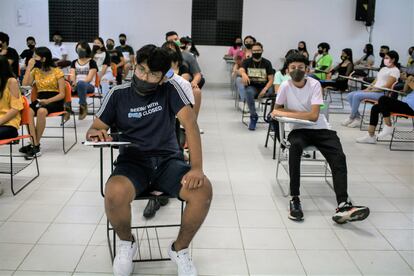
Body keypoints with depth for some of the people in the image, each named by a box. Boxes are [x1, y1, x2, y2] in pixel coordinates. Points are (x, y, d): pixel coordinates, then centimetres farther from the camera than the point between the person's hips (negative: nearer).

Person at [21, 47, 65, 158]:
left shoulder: (57, 71, -1)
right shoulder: (35, 71, 14)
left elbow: (62, 94, -5)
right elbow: (25, 84, -2)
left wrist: (48, 101, -20)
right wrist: (29, 67, 0)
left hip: (55, 101, -4)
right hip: (40, 99, 4)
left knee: (41, 111, -38)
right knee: (28, 111, -31)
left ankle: (35, 145, -26)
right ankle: (35, 144, -33)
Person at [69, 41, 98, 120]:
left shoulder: (91, 62, 4)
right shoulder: (74, 62, 18)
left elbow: (89, 78, -7)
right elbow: (72, 76, 6)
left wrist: (77, 84, -22)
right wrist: (73, 83, -18)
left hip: (89, 86, -3)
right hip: (77, 86, 4)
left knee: (81, 83, -40)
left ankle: (83, 106, -29)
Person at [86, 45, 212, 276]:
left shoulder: (169, 91, -1)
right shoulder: (119, 94, 2)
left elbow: (190, 123, -13)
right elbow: (94, 129, 7)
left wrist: (197, 167, -26)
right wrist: (96, 133, -21)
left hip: (169, 161, 1)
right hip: (133, 162, 0)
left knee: (203, 189, -28)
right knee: (115, 194, -35)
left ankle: (180, 249, 1)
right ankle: (127, 242, 2)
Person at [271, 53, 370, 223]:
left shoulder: (314, 84, -8)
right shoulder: (285, 86, -4)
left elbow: (314, 116, -16)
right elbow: (277, 109, 9)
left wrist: (285, 113, -15)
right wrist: (302, 114, -7)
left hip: (320, 129, 1)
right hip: (299, 130, 0)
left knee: (339, 157, -25)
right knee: (295, 146, -35)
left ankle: (343, 206, -39)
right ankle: (294, 200, -33)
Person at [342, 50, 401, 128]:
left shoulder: (395, 70, -4)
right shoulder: (383, 69, 24)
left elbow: (387, 86, -14)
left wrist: (371, 90, -17)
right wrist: (367, 89, 1)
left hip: (382, 93, -9)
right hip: (374, 90, 9)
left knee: (357, 95, -26)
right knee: (350, 96, -8)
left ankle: (351, 118, -14)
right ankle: (357, 118, -10)